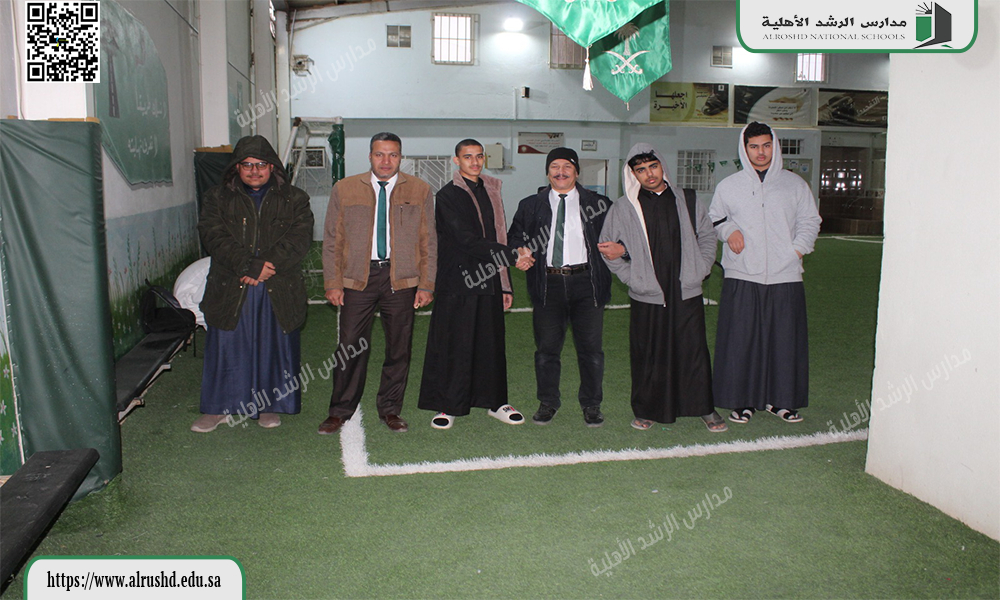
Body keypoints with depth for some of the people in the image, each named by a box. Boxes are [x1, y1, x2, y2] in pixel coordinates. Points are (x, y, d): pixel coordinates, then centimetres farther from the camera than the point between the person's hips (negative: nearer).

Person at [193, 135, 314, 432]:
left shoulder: (294, 200, 8)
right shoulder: (218, 198, 9)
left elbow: (299, 239, -5)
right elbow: (214, 238, -5)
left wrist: (266, 267, -17)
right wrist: (249, 266, -18)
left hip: (278, 292, 0)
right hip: (230, 291, 0)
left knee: (274, 348, 7)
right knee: (225, 348, 4)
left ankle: (268, 406, 22)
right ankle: (219, 408, 18)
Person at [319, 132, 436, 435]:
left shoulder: (419, 190, 6)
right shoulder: (344, 189, 6)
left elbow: (429, 242, 6)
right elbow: (332, 240, 7)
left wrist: (426, 285, 0)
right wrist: (333, 283, -1)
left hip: (402, 280, 1)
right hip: (357, 278, 0)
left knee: (399, 347, 6)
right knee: (351, 347, 1)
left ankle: (390, 410, 22)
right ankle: (340, 411, 17)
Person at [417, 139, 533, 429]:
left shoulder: (490, 191, 14)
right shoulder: (448, 196, -6)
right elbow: (467, 240, -16)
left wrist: (505, 285, 13)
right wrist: (513, 255, -19)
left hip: (489, 281, 6)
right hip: (457, 283, -5)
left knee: (491, 342, 10)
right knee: (452, 344, 1)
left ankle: (495, 401, 23)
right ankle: (446, 406, 13)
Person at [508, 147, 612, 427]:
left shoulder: (597, 203, 7)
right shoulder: (531, 205, 11)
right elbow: (515, 236, 15)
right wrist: (520, 251, -7)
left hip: (586, 281, -1)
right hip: (548, 283, 1)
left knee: (590, 348, 5)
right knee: (546, 348, 8)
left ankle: (592, 405, 21)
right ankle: (548, 403, 24)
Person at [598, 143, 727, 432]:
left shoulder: (687, 201, 8)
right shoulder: (623, 208, 2)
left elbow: (707, 236, 16)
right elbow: (608, 249, 7)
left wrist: (700, 269, 4)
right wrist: (632, 277, -4)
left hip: (687, 292, 1)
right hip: (647, 296, -1)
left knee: (694, 351, 5)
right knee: (647, 356, 6)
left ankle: (705, 408, 21)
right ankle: (647, 410, 21)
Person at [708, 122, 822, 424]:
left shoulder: (795, 184, 10)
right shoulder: (728, 186, 9)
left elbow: (810, 221, 17)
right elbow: (714, 217, 20)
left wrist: (799, 248, 2)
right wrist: (728, 231, -1)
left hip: (786, 277, 1)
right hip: (741, 278, -1)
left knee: (785, 340, 5)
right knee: (740, 340, -1)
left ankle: (781, 399, 19)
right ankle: (742, 401, 12)